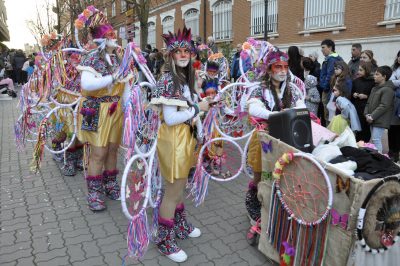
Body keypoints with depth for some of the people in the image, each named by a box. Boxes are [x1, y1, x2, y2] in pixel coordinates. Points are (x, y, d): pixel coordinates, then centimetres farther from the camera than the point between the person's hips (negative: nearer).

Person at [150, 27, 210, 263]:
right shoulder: (168, 81, -19)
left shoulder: (186, 78, 8)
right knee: (173, 191, 3)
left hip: (186, 136, 9)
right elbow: (170, 118, -24)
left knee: (179, 186, 22)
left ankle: (180, 226, 42)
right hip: (173, 139, -8)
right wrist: (198, 108, -17)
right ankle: (165, 240, 21)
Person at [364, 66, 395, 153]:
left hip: (380, 121, -9)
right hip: (372, 119, 9)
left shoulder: (387, 90, -12)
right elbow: (369, 102, 17)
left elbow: (384, 106, -19)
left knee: (376, 140, -9)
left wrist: (372, 116, -18)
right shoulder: (375, 88, 16)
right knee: (373, 139, 14)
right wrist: (366, 114, 2)